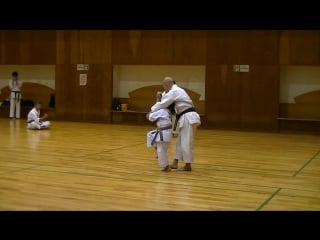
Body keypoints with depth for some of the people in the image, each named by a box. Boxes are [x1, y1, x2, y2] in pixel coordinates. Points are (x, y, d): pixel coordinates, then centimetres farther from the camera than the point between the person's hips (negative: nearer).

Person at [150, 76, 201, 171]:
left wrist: (151, 111, -1)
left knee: (186, 142, -4)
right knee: (180, 141, 13)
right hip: (185, 118, 11)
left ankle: (188, 166, 4)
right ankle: (175, 163, 19)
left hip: (188, 118, -11)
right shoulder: (176, 90, 18)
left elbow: (162, 104, -13)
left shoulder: (174, 92, -14)